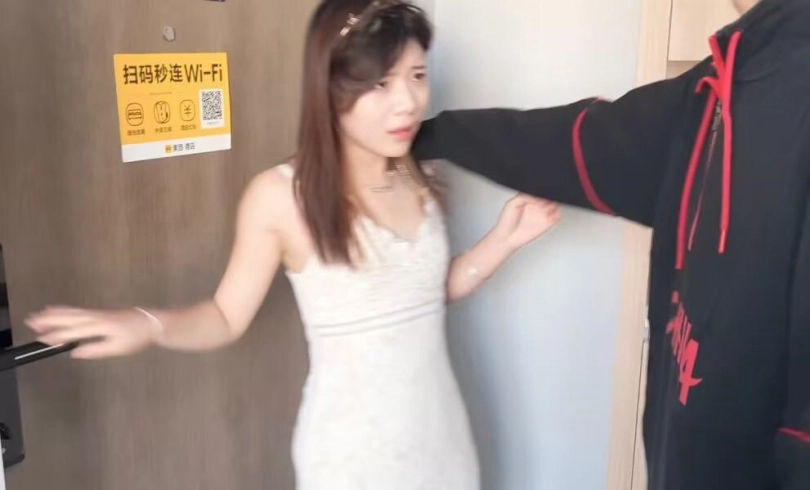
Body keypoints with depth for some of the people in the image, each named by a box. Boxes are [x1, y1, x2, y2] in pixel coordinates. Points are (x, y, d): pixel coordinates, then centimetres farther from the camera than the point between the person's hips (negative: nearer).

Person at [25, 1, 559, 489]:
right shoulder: (282, 196, -17)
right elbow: (227, 317, -8)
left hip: (441, 435, 5)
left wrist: (504, 240, 0)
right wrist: (147, 324, -25)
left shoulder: (421, 181, -1)